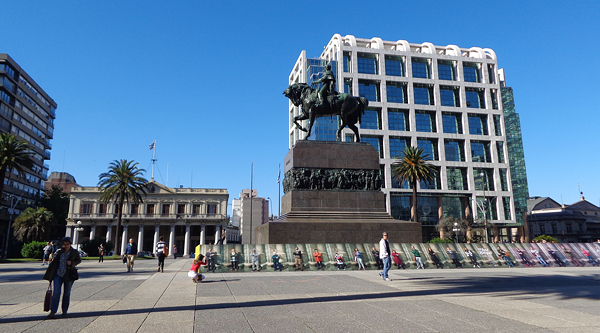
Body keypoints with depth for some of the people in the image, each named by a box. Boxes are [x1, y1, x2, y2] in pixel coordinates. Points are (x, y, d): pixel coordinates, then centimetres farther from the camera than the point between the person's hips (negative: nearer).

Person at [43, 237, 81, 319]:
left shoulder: (74, 252, -1)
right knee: (56, 293, -9)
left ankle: (64, 311, 22)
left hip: (69, 275, -1)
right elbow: (54, 262, 8)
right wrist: (49, 276, 9)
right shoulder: (59, 252, 2)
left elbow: (79, 260, 9)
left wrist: (72, 263, -13)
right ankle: (53, 312, -5)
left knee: (67, 293, 8)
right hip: (58, 275, 1)